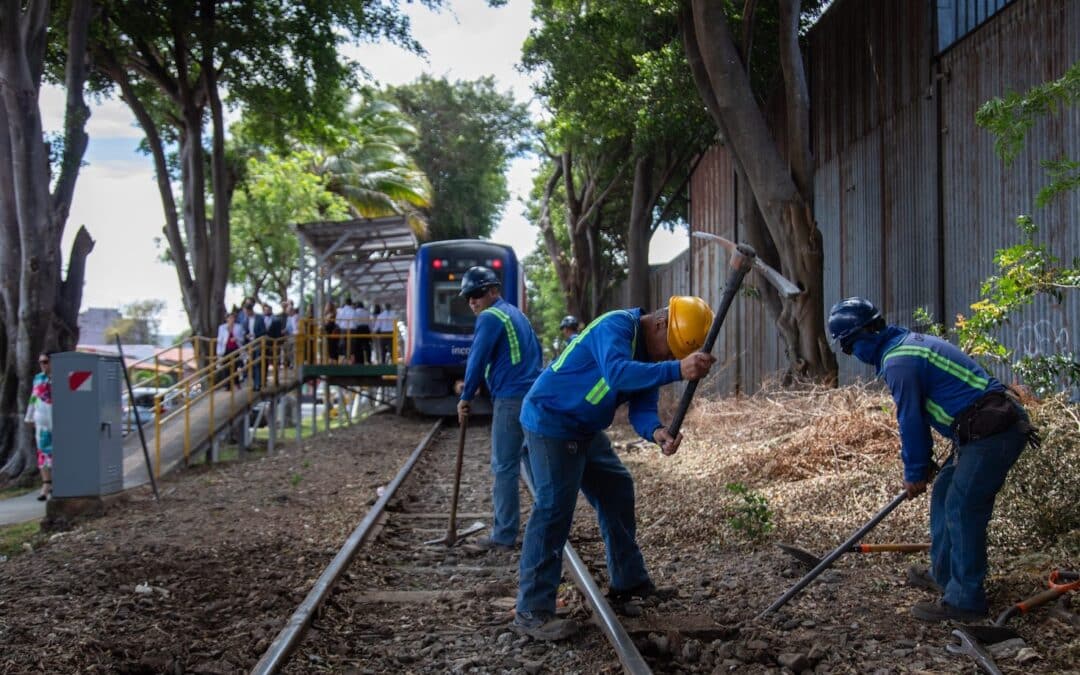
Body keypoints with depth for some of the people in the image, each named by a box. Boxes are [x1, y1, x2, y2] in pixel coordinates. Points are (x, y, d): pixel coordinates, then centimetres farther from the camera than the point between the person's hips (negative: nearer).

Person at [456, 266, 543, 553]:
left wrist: (466, 398, -3)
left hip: (511, 399, -9)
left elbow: (477, 360, -11)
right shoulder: (517, 314, 21)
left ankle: (504, 536, -6)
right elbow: (537, 353, 25)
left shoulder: (490, 317, -7)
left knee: (504, 468, -7)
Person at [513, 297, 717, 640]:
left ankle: (629, 581, 32)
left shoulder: (650, 352, 5)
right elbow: (618, 373, -42)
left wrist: (657, 432, -27)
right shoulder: (616, 326, -22)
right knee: (554, 508, -14)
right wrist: (677, 370, -50)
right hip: (550, 422, -10)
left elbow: (642, 407, -5)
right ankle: (532, 612, -10)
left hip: (585, 429, 10)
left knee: (616, 490, 17)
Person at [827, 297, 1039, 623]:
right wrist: (921, 463, 26)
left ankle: (965, 600, 1)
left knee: (962, 510, -6)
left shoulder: (898, 363, -16)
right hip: (993, 426, 11)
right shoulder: (906, 343, 17)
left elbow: (910, 420, -11)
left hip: (991, 434, -11)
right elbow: (918, 414, 23)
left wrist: (914, 472, 2)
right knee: (944, 495, 18)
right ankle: (944, 575, 30)